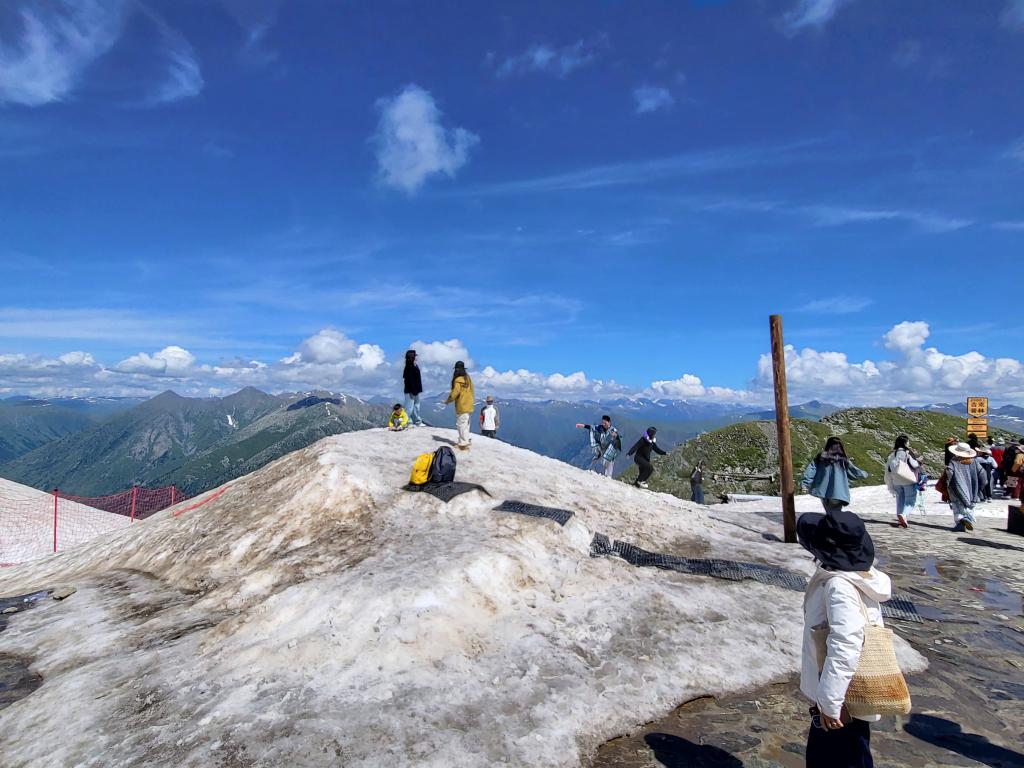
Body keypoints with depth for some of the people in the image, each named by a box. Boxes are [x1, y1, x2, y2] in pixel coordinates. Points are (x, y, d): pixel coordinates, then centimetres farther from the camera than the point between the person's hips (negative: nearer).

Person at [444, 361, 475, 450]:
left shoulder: (458, 380, -14)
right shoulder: (468, 378, 10)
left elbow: (455, 392, -17)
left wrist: (448, 400, -2)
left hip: (462, 407, -8)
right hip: (468, 405, 8)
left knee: (461, 424, -4)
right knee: (465, 424, 16)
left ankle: (464, 444, -4)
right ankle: (465, 441, 24)